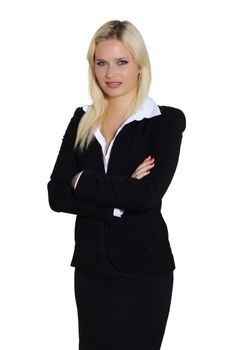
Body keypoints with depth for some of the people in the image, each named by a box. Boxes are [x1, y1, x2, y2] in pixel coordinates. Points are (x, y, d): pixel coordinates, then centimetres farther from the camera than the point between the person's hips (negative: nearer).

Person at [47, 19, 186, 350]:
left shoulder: (165, 120, -6)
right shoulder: (82, 119, 7)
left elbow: (148, 194, -20)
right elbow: (57, 195, -3)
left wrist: (82, 181, -11)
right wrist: (118, 201, -15)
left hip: (143, 271, -4)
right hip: (91, 267, 4)